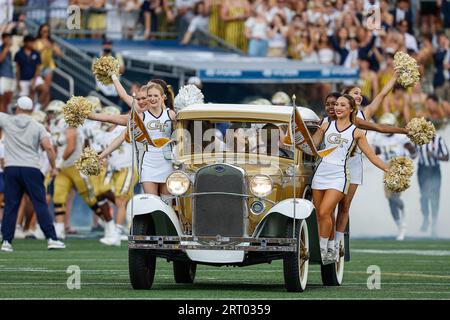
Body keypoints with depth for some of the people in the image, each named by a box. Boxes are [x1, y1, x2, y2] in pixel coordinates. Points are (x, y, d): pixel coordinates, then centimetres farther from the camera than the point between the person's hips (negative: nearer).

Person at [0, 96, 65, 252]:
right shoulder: (38, 127, 4)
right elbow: (48, 147, -6)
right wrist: (53, 167, 4)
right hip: (31, 169, -1)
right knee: (40, 204, -1)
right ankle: (51, 238, -5)